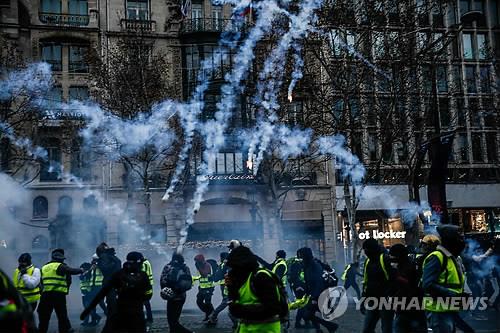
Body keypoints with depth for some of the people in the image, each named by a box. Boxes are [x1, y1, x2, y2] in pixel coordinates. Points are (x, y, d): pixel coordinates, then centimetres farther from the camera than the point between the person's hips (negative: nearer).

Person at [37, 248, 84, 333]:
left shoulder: (44, 267, 16)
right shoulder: (60, 266, -5)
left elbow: (42, 282, 19)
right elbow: (72, 271, -11)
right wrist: (81, 270, 7)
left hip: (45, 294, 6)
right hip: (58, 294, -5)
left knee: (44, 316, 10)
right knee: (62, 315, 4)